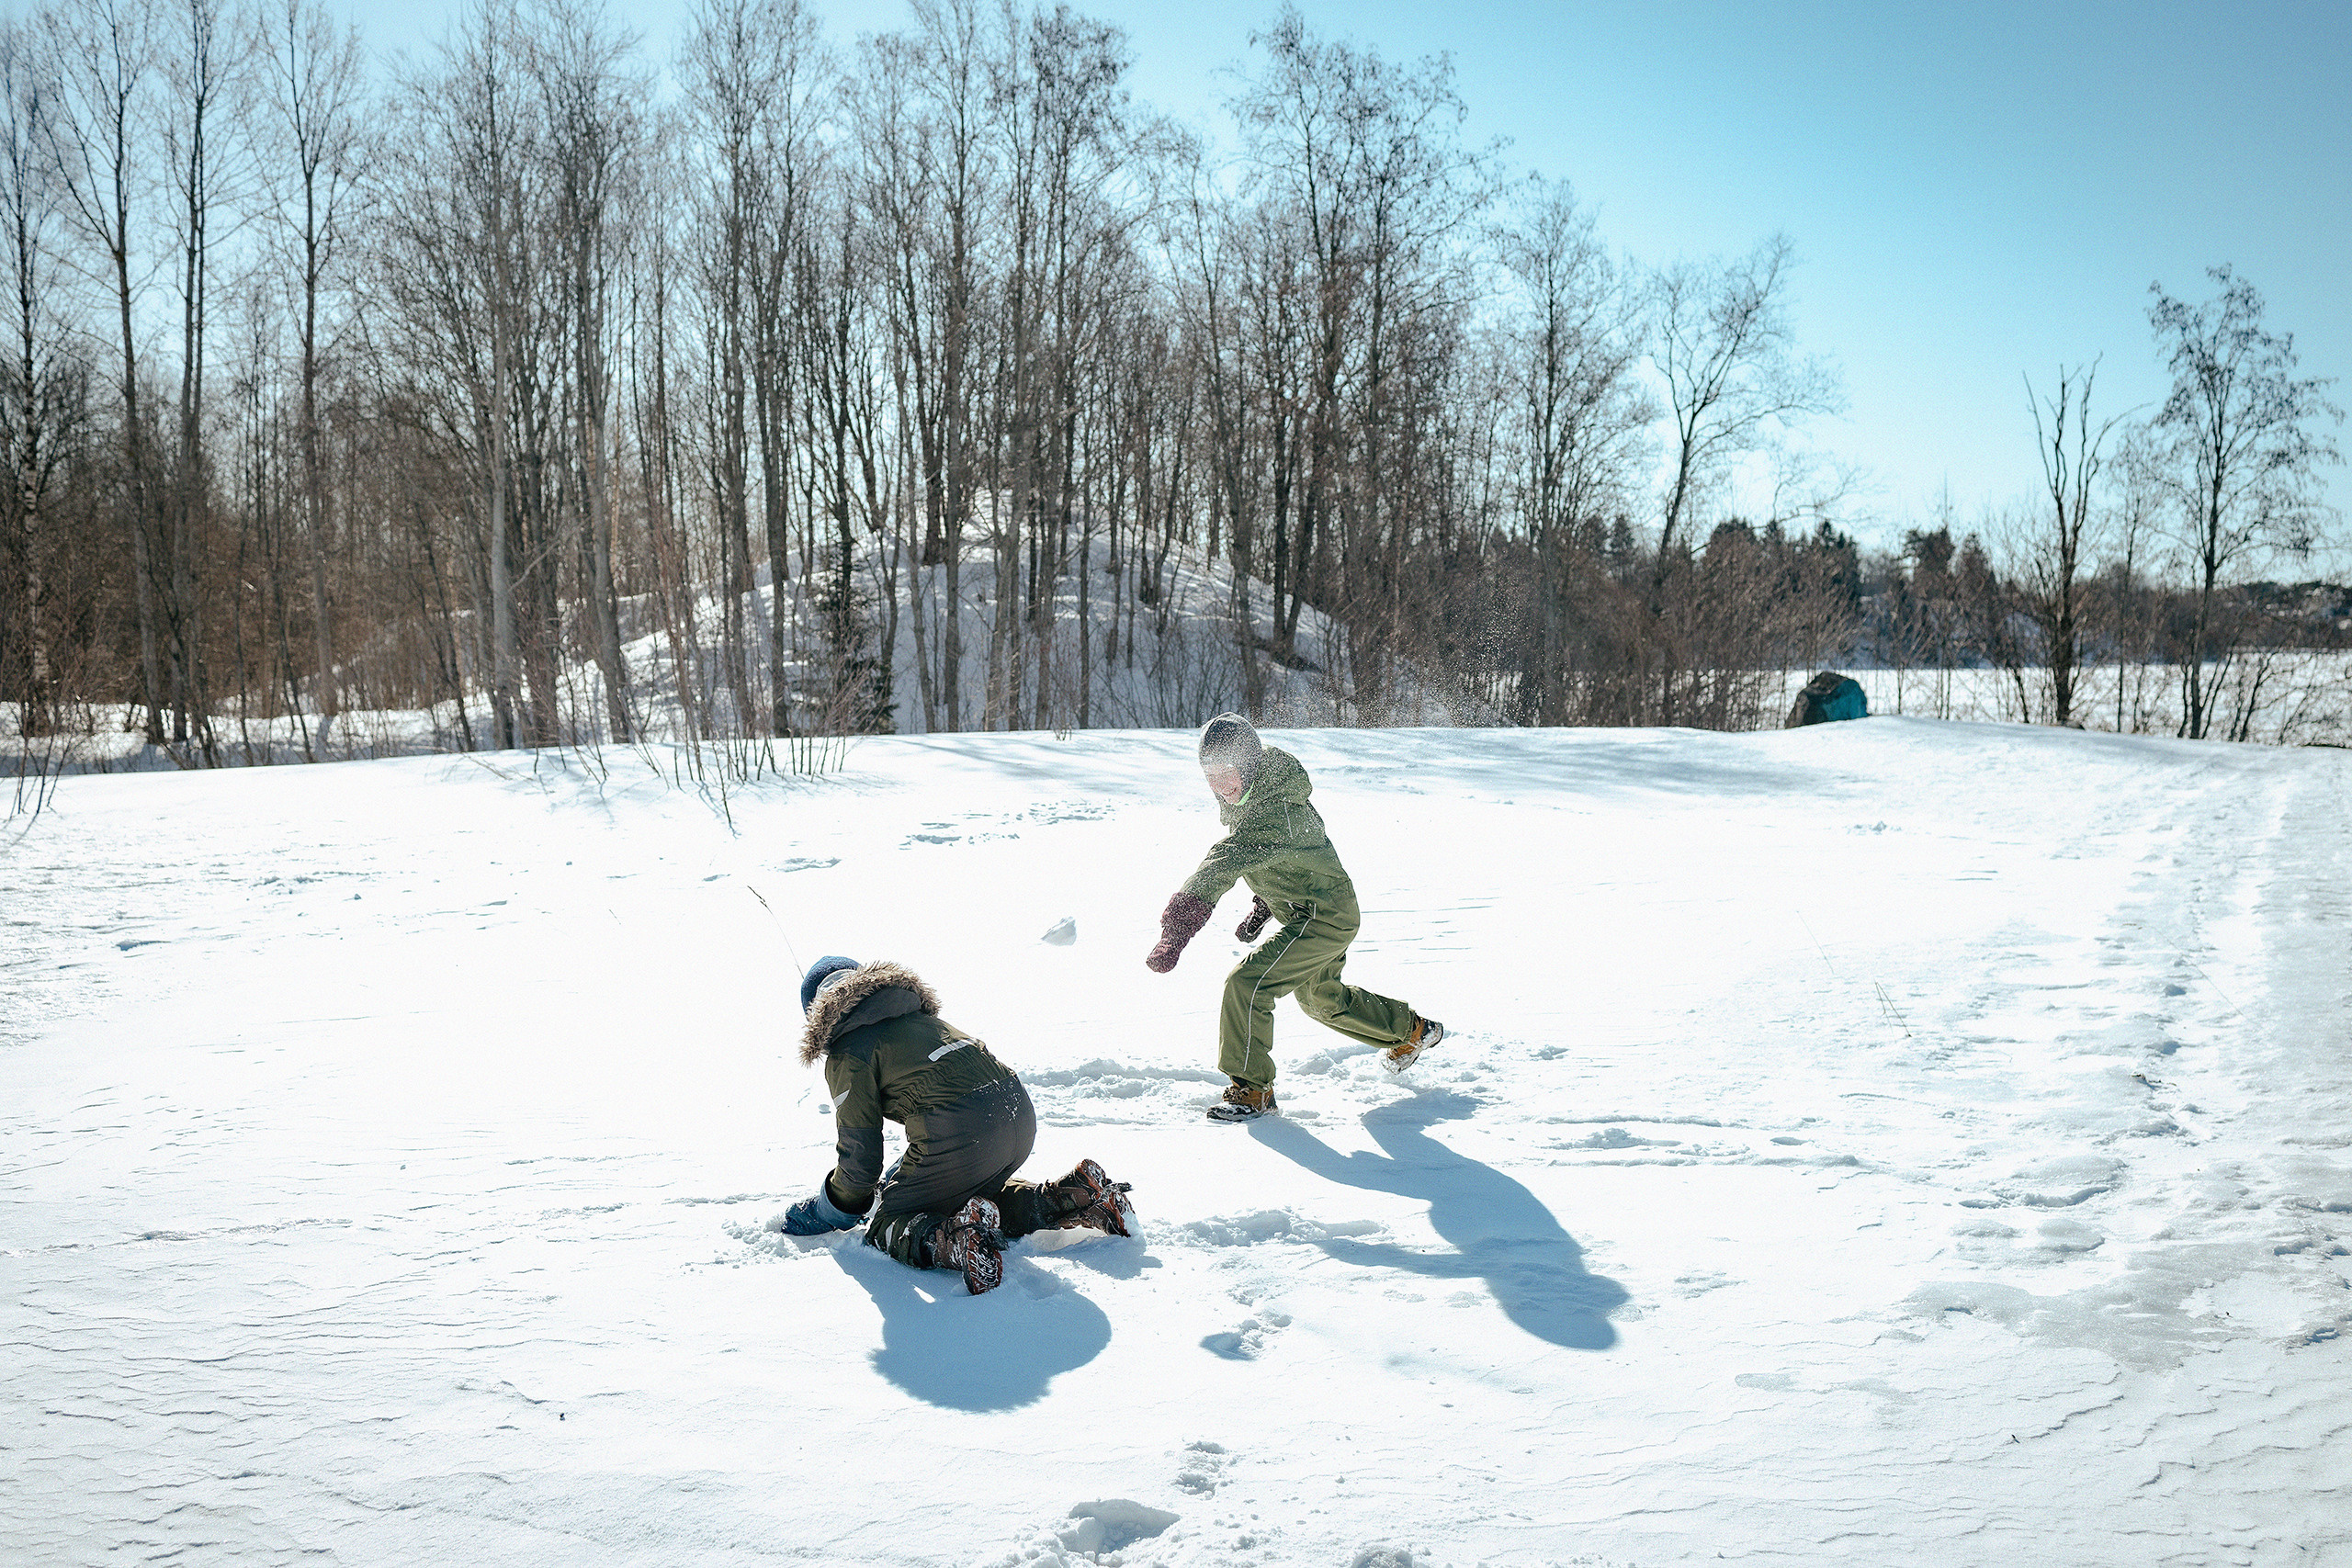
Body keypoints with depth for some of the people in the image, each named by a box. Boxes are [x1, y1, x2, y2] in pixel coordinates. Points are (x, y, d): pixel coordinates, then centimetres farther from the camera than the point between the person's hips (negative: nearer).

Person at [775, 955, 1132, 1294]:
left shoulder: (846, 1056, 3)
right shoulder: (917, 1014, 26)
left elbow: (861, 1154, 5)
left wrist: (828, 1212, 24)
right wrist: (906, 1172, 52)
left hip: (960, 1136, -8)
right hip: (1020, 1115, 8)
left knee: (885, 1226, 10)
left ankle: (952, 1239, -23)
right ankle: (1076, 1198, 14)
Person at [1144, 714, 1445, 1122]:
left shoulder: (1273, 812, -33)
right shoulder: (1246, 795, -1)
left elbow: (1226, 863, -47)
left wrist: (1178, 927, -57)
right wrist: (1261, 906, 19)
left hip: (1325, 917, -11)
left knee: (1247, 981, -21)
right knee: (1320, 998, 29)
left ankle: (1252, 1089, -8)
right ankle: (1412, 1030, 50)